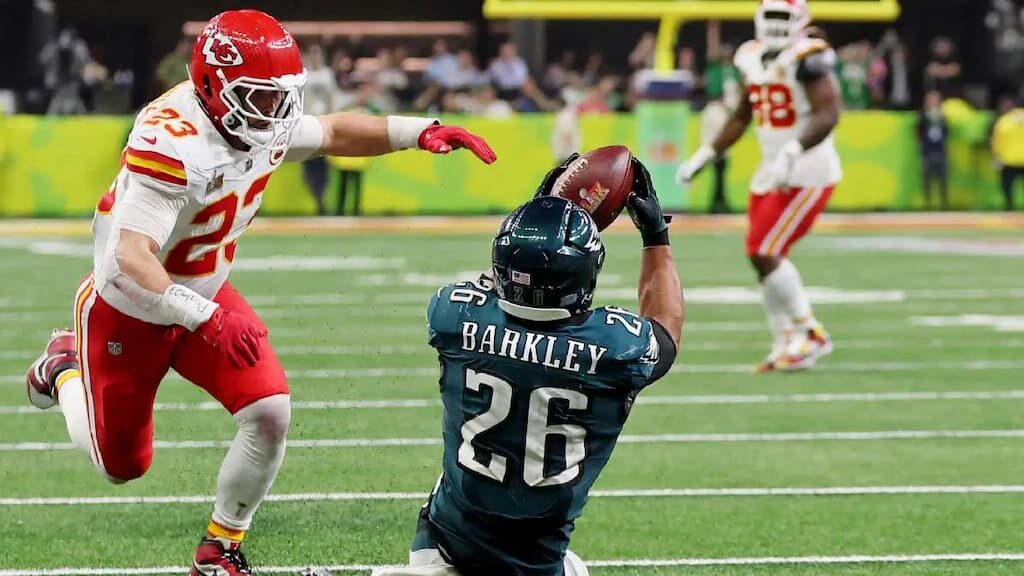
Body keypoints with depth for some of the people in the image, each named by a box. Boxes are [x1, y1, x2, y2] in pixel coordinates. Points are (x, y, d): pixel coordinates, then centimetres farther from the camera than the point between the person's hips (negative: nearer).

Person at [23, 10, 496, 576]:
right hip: (127, 310, -6)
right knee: (122, 465, 10)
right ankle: (65, 368, 41)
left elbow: (332, 132, 9)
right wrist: (204, 317, -52)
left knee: (270, 413, -14)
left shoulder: (263, 125, -12)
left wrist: (420, 131, -6)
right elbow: (132, 258, -41)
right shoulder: (172, 142, -36)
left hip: (203, 295, 6)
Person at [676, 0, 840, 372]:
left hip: (808, 175, -8)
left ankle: (810, 333, 0)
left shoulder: (806, 59, -16)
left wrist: (793, 153, -36)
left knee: (764, 254, -13)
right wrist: (705, 156, 21)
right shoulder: (753, 60, 9)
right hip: (772, 174, 8)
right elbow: (741, 117, 22)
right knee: (765, 259, 7)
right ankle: (786, 345, 16)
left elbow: (828, 114, -25)